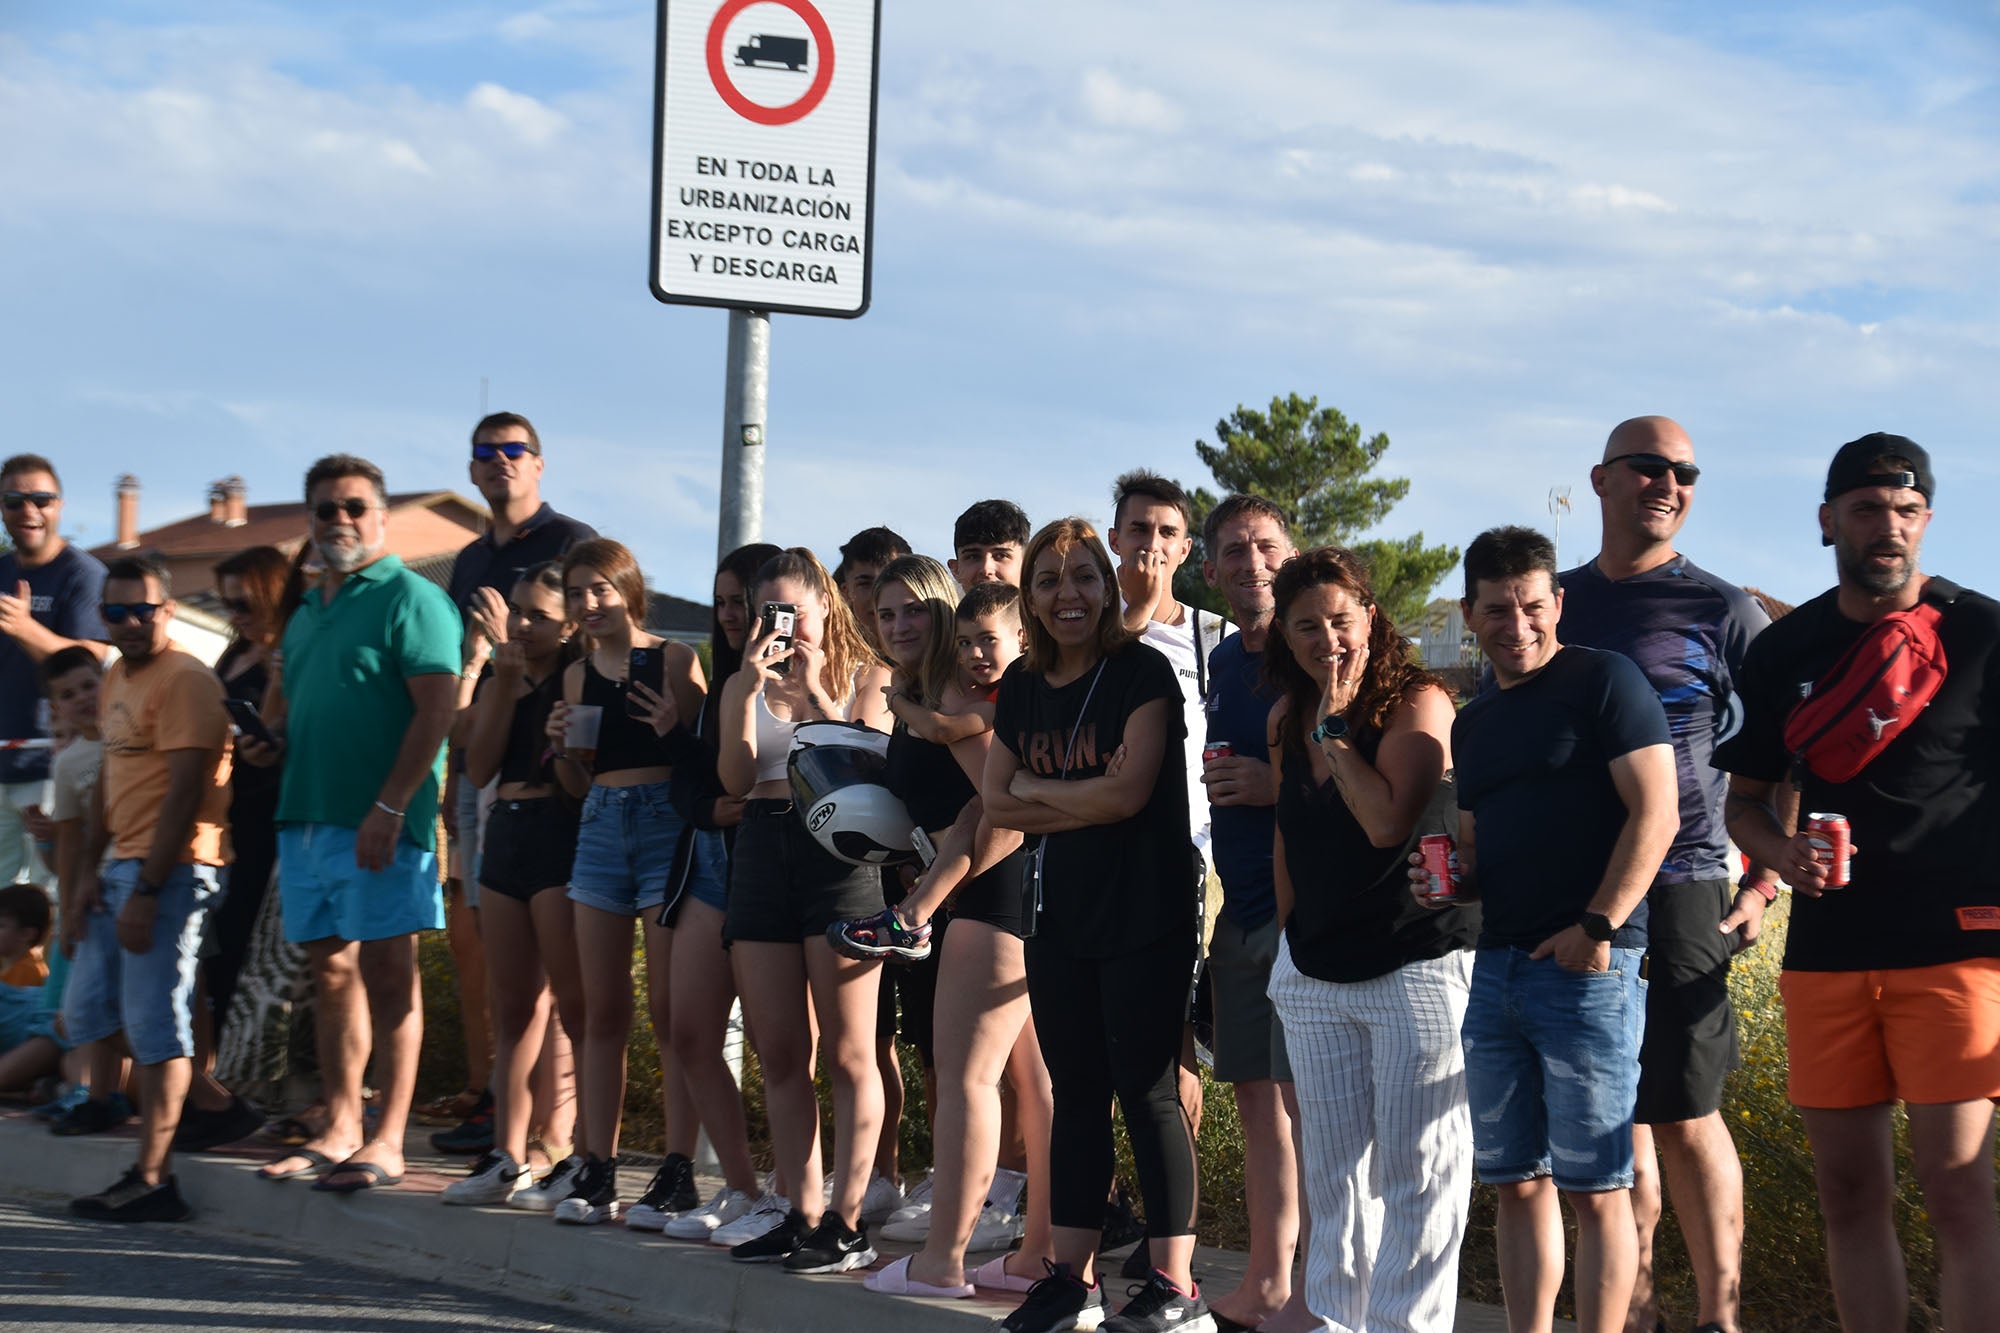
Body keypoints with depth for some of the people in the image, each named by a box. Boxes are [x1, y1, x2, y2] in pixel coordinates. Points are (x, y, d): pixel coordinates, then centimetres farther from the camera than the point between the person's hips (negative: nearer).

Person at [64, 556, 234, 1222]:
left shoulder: (184, 679, -13)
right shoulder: (117, 678, 17)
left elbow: (184, 791, -18)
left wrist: (146, 891, -20)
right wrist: (89, 866, 11)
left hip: (170, 870, -10)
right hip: (122, 868, 10)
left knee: (154, 1023, -7)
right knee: (86, 1012, 12)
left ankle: (152, 1180, -3)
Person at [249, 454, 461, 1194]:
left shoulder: (409, 599, -7)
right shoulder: (307, 612, 19)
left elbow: (435, 710, -15)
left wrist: (389, 807, -21)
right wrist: (274, 739, 7)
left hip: (378, 824, -8)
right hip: (307, 816, 8)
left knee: (386, 971, -5)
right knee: (330, 968, 11)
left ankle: (387, 1141, -2)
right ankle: (340, 1128, 19)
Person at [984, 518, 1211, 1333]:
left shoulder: (1141, 672, -8)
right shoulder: (1021, 688, 11)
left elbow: (1130, 791, -17)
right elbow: (996, 800, 5)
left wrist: (1035, 789, -4)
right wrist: (1087, 799, -8)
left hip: (1144, 918, -6)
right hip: (1060, 914, 6)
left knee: (1147, 1091, -5)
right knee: (1075, 1092, 10)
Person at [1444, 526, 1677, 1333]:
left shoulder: (1604, 681, -4)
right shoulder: (1474, 724, 18)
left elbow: (1656, 812, -11)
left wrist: (1599, 927, -17)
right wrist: (1447, 880, 3)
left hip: (1588, 969, -7)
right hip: (1496, 968, 7)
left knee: (1594, 1188, -4)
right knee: (1517, 1183, 9)